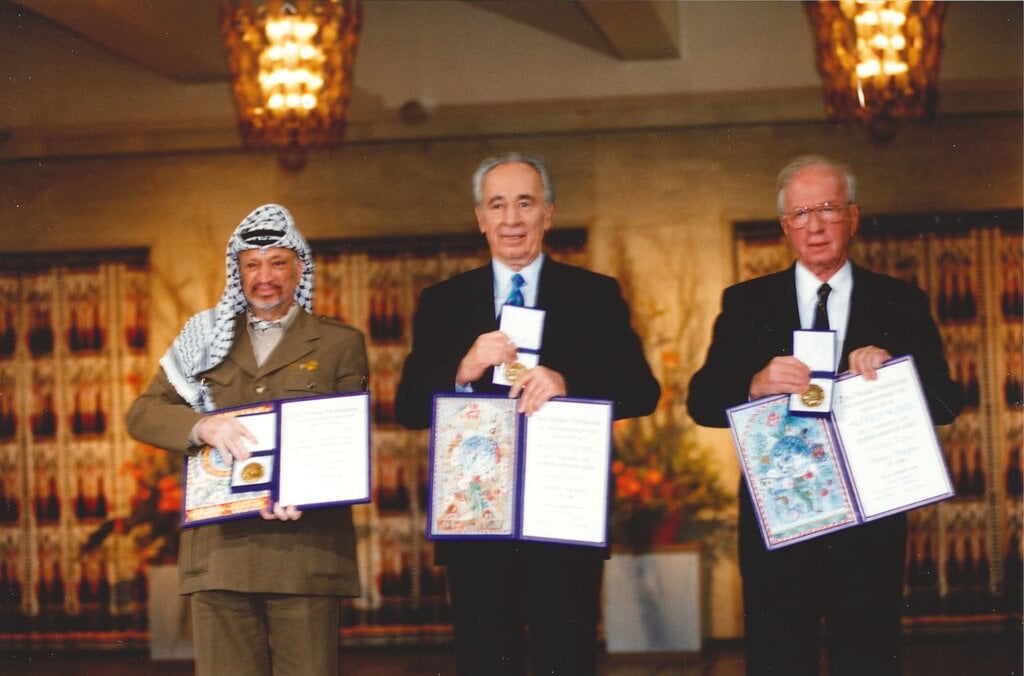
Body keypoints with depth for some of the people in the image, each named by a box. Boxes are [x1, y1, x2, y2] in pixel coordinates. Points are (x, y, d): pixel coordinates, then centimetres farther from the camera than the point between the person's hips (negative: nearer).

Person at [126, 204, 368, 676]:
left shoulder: (340, 344, 12)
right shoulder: (207, 341, 17)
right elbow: (140, 414, 9)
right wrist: (202, 426, -13)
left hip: (303, 546, -2)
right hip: (218, 549, 2)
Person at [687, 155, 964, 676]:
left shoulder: (901, 304, 6)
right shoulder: (746, 303, 6)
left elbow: (947, 403, 0)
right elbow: (701, 402, -2)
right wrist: (754, 385, -23)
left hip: (870, 520, 0)